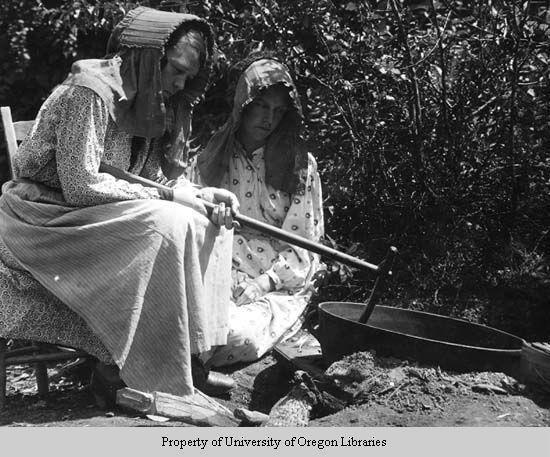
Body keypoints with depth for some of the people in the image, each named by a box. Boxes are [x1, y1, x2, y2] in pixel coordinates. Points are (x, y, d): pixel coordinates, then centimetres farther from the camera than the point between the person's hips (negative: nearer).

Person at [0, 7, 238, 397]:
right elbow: (81, 187, -25)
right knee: (165, 225, -29)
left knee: (207, 222, -4)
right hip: (44, 217, -9)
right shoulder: (90, 90, -19)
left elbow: (151, 177, 7)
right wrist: (167, 196, -21)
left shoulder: (148, 103, 9)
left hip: (88, 212, 9)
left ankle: (195, 357, -5)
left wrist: (201, 194, -11)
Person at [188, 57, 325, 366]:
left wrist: (264, 283, -13)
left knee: (240, 334, -35)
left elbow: (302, 243, 2)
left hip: (279, 286, -1)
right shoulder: (209, 158, 13)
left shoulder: (300, 166, 7)